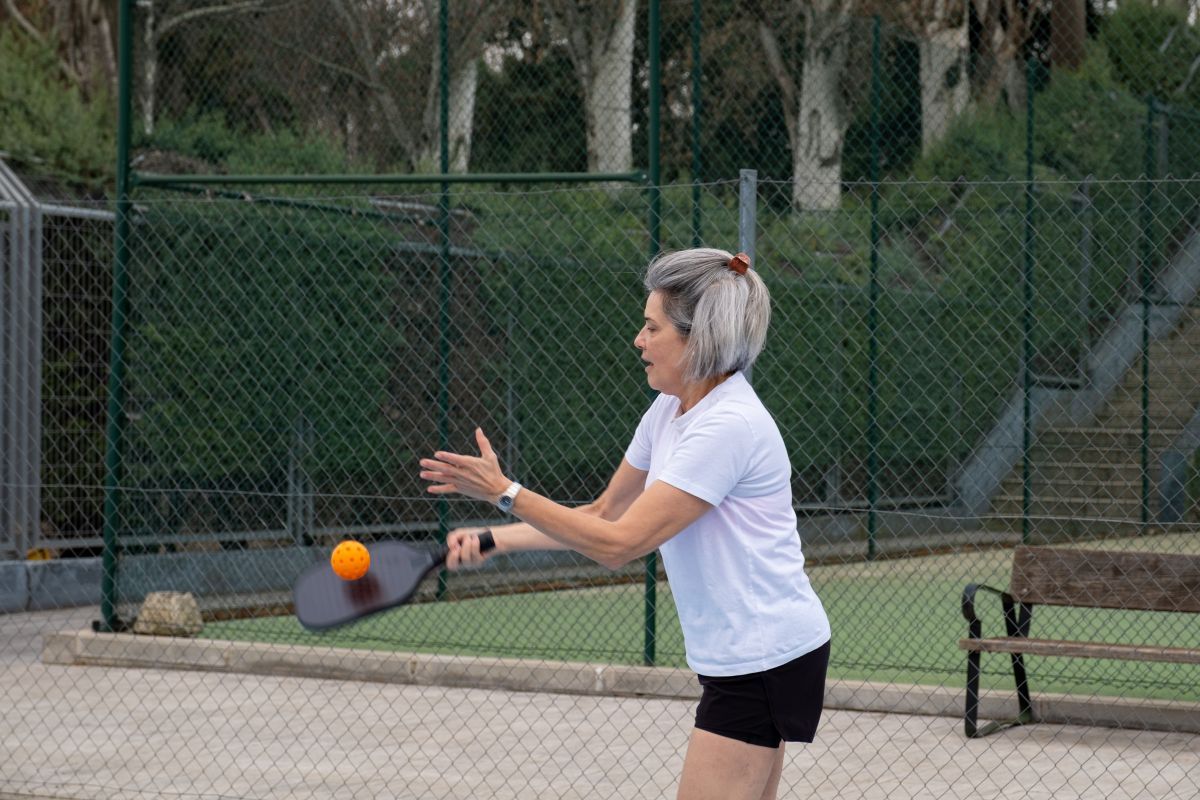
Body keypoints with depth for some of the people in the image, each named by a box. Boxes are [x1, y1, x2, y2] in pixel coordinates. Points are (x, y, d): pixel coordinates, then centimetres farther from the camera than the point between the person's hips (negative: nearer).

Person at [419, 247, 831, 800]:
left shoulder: (727, 425, -22)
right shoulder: (669, 411, 8)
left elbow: (618, 545, -21)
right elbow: (603, 515, 16)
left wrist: (505, 493, -16)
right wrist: (495, 539, 3)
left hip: (765, 662, -10)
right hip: (741, 657, 10)